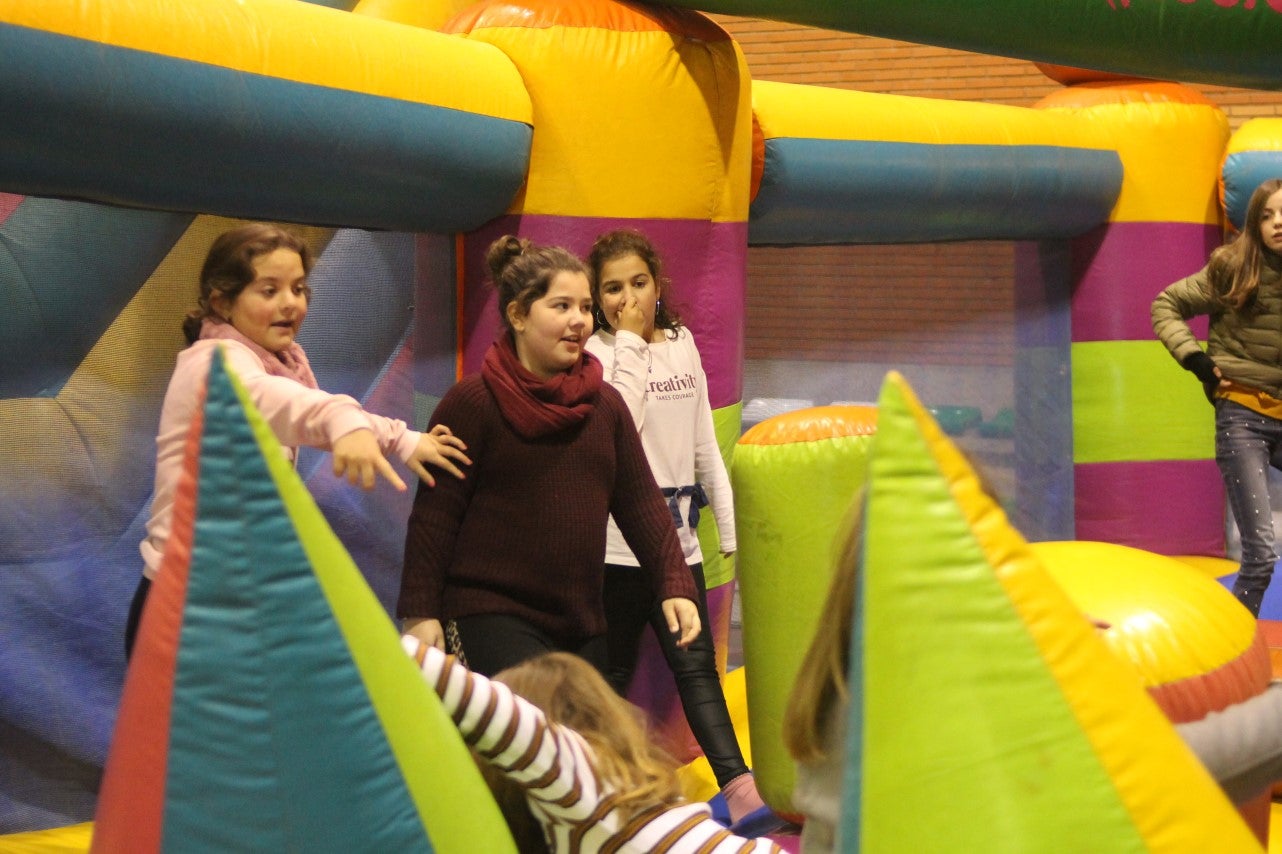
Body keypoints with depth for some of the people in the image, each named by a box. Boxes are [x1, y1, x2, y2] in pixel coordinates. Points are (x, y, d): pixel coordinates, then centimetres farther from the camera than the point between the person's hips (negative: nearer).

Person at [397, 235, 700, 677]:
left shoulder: (605, 404, 11)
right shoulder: (472, 402, -5)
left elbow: (641, 502, 10)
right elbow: (434, 515, -7)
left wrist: (674, 585, -1)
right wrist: (420, 612, -12)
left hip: (582, 624, 6)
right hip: (489, 618, -6)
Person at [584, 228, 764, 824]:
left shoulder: (682, 343, 10)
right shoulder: (595, 353, -6)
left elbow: (703, 440, 15)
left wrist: (728, 520, 13)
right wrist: (631, 342, -16)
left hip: (678, 535, 5)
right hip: (616, 541, -5)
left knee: (696, 664, 1)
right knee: (611, 671, 2)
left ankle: (737, 786, -4)